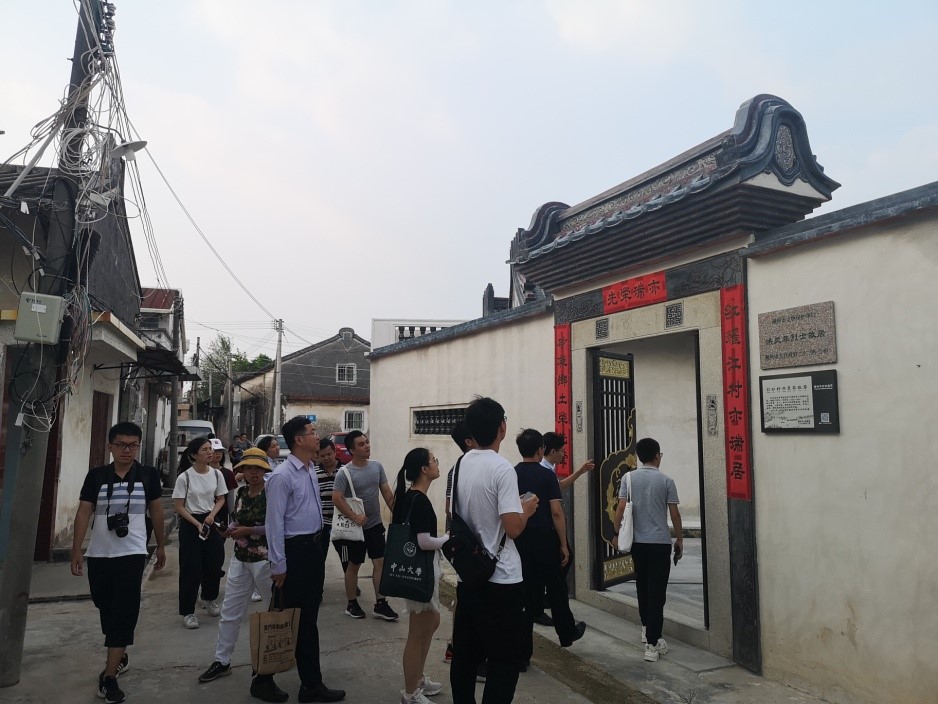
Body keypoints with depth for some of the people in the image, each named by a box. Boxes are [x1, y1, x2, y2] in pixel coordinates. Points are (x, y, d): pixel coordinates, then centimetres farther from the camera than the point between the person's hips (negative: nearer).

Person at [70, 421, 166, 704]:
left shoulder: (148, 475, -2)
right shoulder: (96, 475, 0)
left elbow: (156, 511, 7)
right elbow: (83, 513, 1)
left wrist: (161, 546, 12)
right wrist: (76, 551, -3)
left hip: (132, 554, -3)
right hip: (98, 555, 3)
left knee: (124, 612, -7)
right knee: (106, 608, 16)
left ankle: (108, 676, -1)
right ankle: (120, 656, 38)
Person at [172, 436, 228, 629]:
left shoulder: (216, 474, -1)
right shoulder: (185, 477, -13)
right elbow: (179, 507, -9)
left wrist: (212, 515, -9)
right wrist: (197, 524, -15)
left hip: (211, 521, 4)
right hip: (190, 523, -4)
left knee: (214, 563, 11)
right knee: (191, 569, -1)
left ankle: (209, 598, 37)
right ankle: (187, 611, 12)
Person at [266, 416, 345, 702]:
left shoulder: (312, 470, 8)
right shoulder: (282, 476, -19)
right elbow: (275, 523, -18)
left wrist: (318, 545, 19)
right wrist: (278, 566, -16)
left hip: (315, 547, 9)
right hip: (295, 550, -9)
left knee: (310, 617, 18)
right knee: (294, 619, 5)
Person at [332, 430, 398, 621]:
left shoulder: (377, 466, 1)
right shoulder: (344, 473, -15)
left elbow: (387, 493, 6)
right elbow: (337, 498, -21)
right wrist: (355, 517, -24)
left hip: (376, 525, 4)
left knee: (380, 562, 3)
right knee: (354, 565, 9)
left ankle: (380, 604, 11)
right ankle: (352, 605, 23)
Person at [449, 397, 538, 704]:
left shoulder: (460, 466, 4)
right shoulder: (502, 468, -18)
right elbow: (513, 528, -23)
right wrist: (527, 509, -2)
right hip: (500, 579, -7)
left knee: (465, 654, 16)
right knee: (505, 659, 5)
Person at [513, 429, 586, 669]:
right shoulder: (547, 475, -8)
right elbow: (556, 512, -12)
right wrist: (564, 544, -4)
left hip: (519, 541, 3)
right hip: (544, 539, -3)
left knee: (524, 596, 7)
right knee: (556, 590, 17)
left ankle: (522, 654, 8)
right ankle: (567, 634, 38)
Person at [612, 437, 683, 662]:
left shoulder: (629, 478, -1)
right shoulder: (666, 480, -5)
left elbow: (621, 508, -6)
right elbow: (674, 514, -3)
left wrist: (616, 533, 6)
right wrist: (679, 540, 9)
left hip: (637, 542, 3)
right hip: (660, 543, -3)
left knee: (642, 587, 20)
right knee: (657, 592, -2)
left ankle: (647, 629, 36)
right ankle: (652, 643, -4)